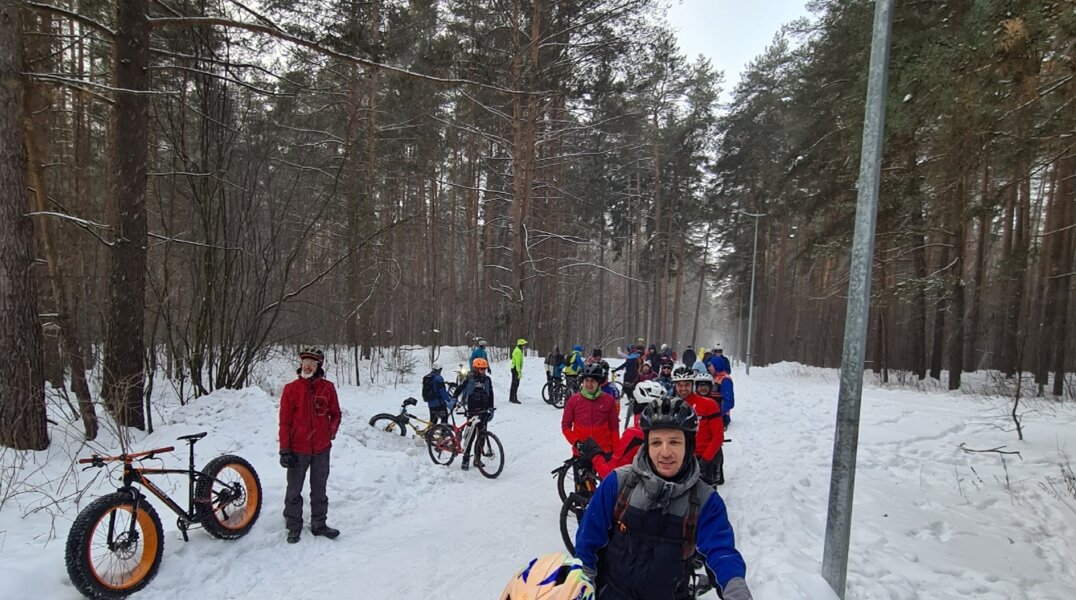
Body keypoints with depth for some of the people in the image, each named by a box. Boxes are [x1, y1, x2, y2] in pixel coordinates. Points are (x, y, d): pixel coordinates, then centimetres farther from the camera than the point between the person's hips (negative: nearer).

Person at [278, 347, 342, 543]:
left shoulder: (327, 387, 0)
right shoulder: (291, 389, -5)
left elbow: (335, 413, 11)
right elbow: (284, 421, -4)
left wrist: (332, 431, -5)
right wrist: (284, 449, -7)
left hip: (322, 448, 2)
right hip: (298, 450, -2)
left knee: (319, 490, 14)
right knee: (294, 491, 9)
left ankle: (319, 524, 26)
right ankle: (294, 527, 24)